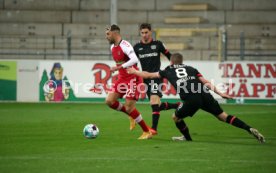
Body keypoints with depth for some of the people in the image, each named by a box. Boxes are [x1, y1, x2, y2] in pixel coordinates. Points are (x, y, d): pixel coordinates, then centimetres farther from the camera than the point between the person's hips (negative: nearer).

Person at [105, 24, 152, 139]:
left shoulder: (124, 45, -20)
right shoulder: (112, 47, 9)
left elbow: (134, 60, -34)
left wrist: (119, 67, -34)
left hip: (132, 78, -9)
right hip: (122, 78, 9)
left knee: (129, 108, -11)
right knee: (109, 101, -3)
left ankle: (147, 132, 3)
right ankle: (132, 115, 17)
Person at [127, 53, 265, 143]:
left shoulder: (168, 71, 25)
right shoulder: (190, 69, 29)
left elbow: (149, 75, 35)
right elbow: (206, 82, 17)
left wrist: (135, 72, 50)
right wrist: (220, 93, 17)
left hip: (191, 99, -3)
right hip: (205, 95, 3)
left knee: (176, 117, 23)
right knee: (223, 116, 6)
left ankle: (187, 138, 36)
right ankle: (249, 129, -8)